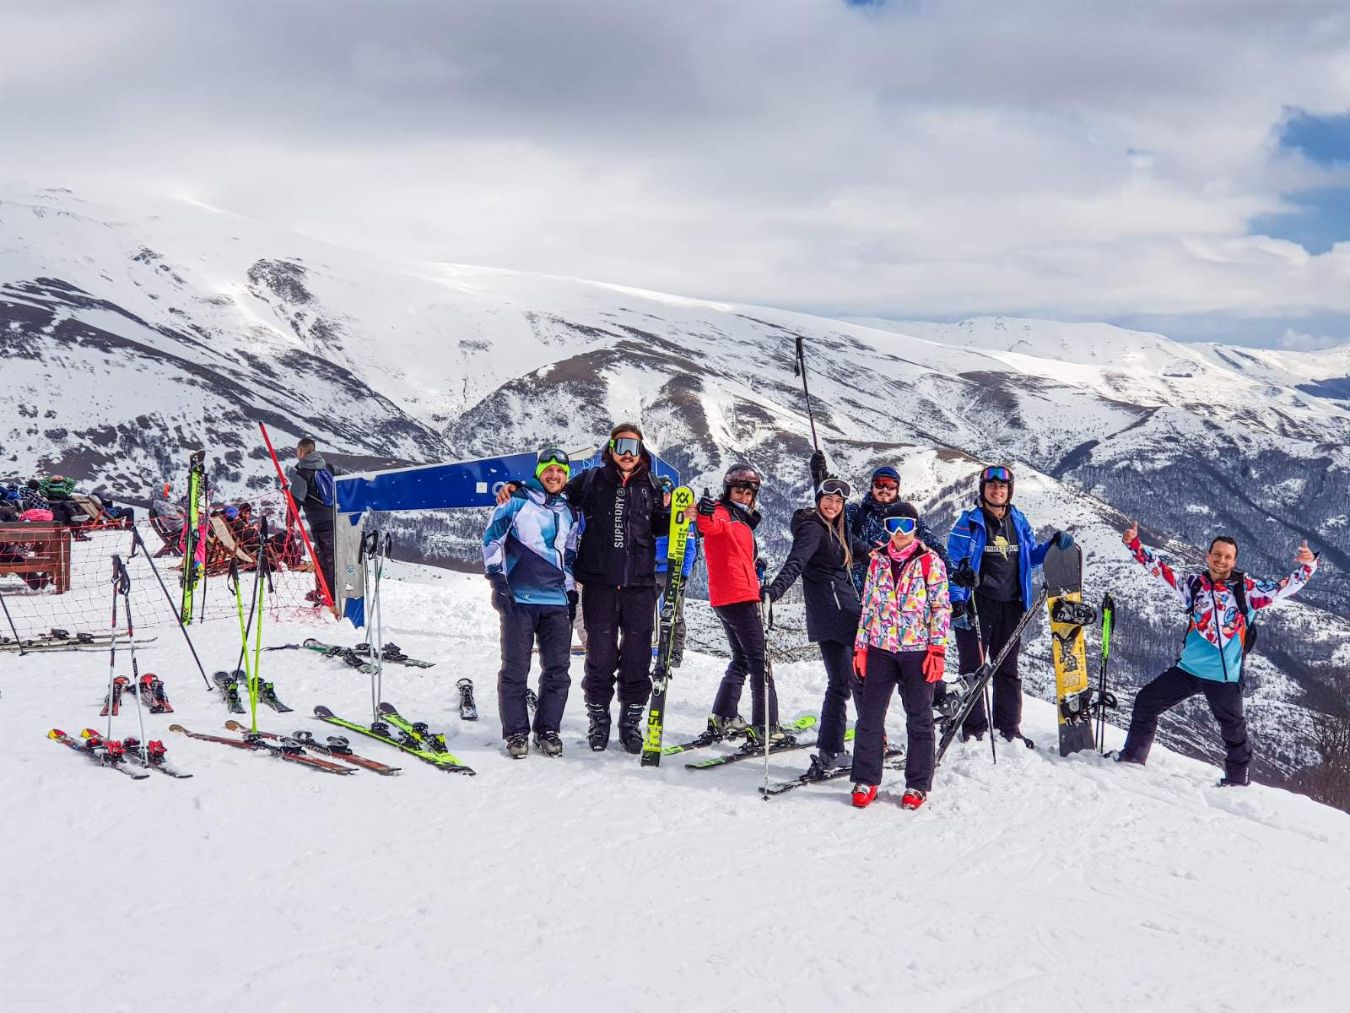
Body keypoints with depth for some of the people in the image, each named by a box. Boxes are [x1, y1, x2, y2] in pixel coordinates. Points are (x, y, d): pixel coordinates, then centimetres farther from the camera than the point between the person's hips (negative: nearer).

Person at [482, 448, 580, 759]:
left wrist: (571, 590, 20)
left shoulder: (568, 513, 18)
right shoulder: (518, 502, 2)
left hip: (556, 602, 5)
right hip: (518, 599, -5)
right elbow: (492, 538, -1)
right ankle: (516, 732, 7)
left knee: (558, 669, 3)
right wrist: (497, 580, -7)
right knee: (515, 668, -1)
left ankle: (547, 730, 14)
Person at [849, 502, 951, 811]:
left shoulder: (930, 562, -2)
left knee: (919, 719, 5)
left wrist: (937, 650, -10)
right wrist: (860, 647, 7)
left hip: (917, 650, -3)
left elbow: (941, 608, -4)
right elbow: (868, 605, 12)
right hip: (881, 648, 3)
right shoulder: (877, 561, 9)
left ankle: (917, 785, 14)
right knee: (869, 715, 2)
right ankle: (865, 780, 12)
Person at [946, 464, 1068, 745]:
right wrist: (957, 603, -17)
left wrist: (1053, 544, 2)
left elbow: (1031, 556, 21)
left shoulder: (1018, 521, 10)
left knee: (1008, 669, 12)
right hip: (977, 604, -5)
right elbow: (954, 563, -9)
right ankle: (974, 728, 6)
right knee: (974, 667, -1)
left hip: (1010, 606, 5)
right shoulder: (969, 522, -6)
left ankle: (1008, 727, 20)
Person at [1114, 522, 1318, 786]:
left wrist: (1307, 565, -21)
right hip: (1189, 669, 3)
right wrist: (1134, 545, 0)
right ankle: (1133, 757, 19)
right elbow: (1160, 570, 7)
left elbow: (1285, 587, -5)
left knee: (1234, 729, 8)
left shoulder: (1247, 589, -3)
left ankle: (1237, 780, 25)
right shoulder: (1194, 584, 4)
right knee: (1146, 701, 6)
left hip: (1224, 675, -3)